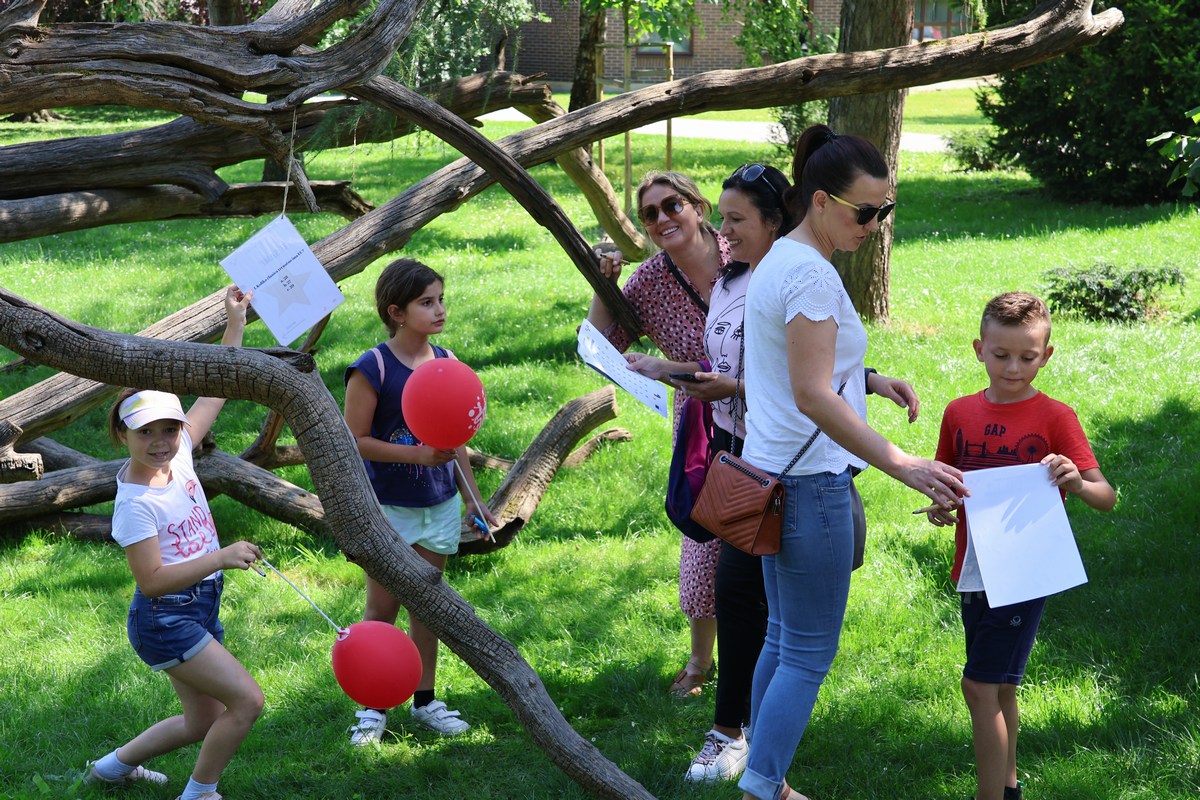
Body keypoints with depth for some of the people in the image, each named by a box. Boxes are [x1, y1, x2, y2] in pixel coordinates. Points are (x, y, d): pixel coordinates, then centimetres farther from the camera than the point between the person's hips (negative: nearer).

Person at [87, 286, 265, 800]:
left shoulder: (178, 455, -1)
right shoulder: (135, 504, -22)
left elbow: (213, 394, 10)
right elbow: (151, 581, -25)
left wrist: (235, 323, 7)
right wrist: (221, 558, -32)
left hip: (200, 609, 9)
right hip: (164, 620, -8)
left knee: (205, 722, 17)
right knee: (247, 700, -13)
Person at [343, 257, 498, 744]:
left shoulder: (446, 363, 4)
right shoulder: (371, 370, -15)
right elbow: (354, 442, -15)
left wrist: (473, 499, 12)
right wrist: (417, 454, -23)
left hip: (440, 505, 5)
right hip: (387, 507, -5)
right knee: (382, 608, 3)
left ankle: (425, 700, 24)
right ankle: (372, 707, 13)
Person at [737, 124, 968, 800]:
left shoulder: (781, 260, 12)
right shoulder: (811, 274, -19)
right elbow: (813, 397, -26)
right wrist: (902, 465, -29)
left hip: (774, 478, 10)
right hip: (810, 485, -10)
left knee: (783, 641, 17)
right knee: (810, 656, -3)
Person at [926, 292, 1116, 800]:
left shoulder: (1055, 418, -8)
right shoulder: (960, 414, 4)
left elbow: (1106, 497, -11)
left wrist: (1077, 483, -32)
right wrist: (936, 507, -7)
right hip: (974, 570, 5)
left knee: (980, 685, -11)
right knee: (999, 687, 15)